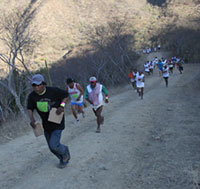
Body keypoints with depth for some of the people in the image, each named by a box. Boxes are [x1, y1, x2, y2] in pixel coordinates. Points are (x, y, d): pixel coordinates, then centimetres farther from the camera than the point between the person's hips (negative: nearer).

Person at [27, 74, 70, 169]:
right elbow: (30, 109, -3)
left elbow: (65, 95, -5)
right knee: (52, 147, 13)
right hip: (46, 124, 5)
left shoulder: (53, 91, -21)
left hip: (57, 123, -4)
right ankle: (63, 159, 41)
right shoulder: (32, 96, -12)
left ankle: (65, 151, 22)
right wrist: (31, 119, -22)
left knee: (54, 145, -14)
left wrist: (62, 106, -20)